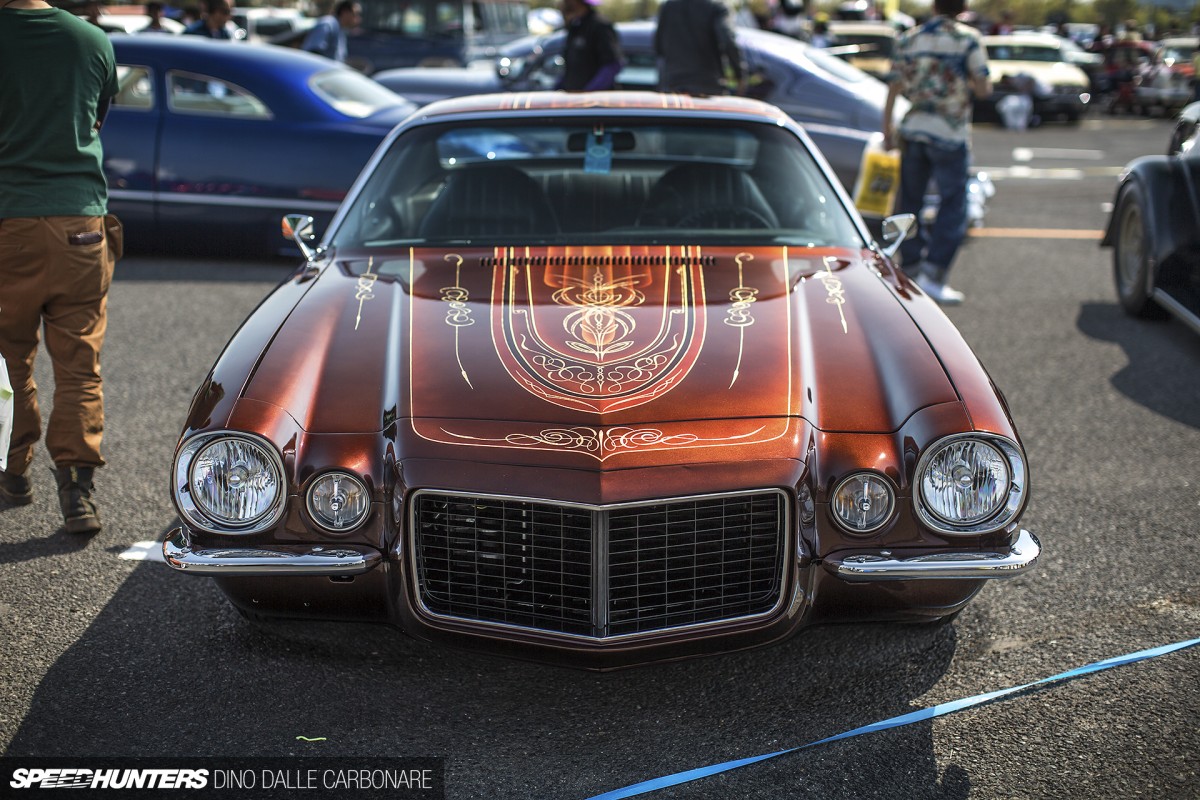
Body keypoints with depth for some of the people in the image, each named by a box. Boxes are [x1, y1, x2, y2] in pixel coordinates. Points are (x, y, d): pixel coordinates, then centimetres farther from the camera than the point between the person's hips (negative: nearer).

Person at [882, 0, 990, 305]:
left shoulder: (908, 39, 6)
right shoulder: (967, 39, -6)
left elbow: (893, 88, 5)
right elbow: (983, 88, -9)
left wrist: (887, 130, 12)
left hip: (912, 131, 5)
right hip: (950, 135, -4)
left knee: (909, 201, 14)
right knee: (953, 206, 0)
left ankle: (911, 269, 21)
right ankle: (932, 274, -10)